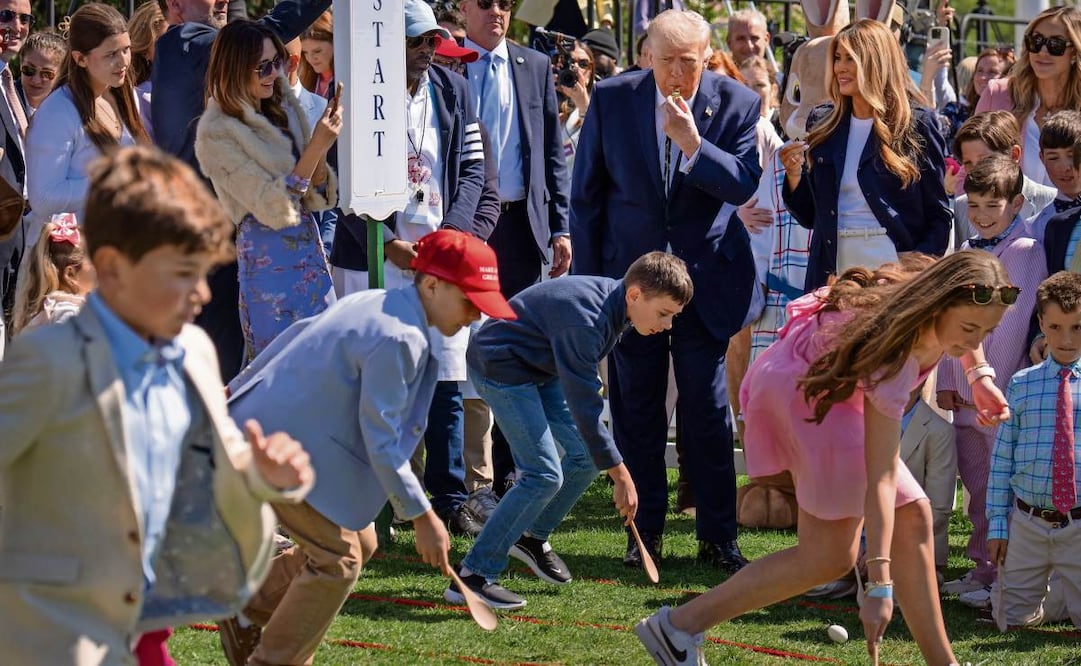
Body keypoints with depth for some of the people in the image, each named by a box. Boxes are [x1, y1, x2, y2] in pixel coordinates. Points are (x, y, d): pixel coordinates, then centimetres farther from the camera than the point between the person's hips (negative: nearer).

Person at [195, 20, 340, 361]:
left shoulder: (282, 106, 5)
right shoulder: (217, 134, -13)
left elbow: (316, 197, 6)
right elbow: (275, 208, -17)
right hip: (268, 256, -6)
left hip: (310, 247, 6)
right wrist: (316, 147, -22)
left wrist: (321, 149, -13)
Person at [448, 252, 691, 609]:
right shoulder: (585, 320, -33)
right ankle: (472, 576, -16)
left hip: (541, 368, 10)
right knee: (544, 475, -17)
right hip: (500, 367, -10)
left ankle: (533, 538, 25)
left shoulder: (612, 298, -4)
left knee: (587, 455, 6)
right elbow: (584, 409, -32)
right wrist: (622, 478, -29)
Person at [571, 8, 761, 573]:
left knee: (707, 407, 1)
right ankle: (644, 531, 16)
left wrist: (692, 144, -25)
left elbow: (743, 185, -11)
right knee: (636, 407, 7)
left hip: (705, 277, -1)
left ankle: (717, 536, 8)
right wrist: (586, 277, 1)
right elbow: (586, 192, 2)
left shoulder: (736, 103, -5)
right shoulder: (612, 99, -3)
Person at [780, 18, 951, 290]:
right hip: (834, 271, 4)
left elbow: (939, 215, -1)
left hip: (896, 265, -4)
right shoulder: (823, 128, 11)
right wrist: (794, 175, -3)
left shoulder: (916, 125, -1)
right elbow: (809, 216, 15)